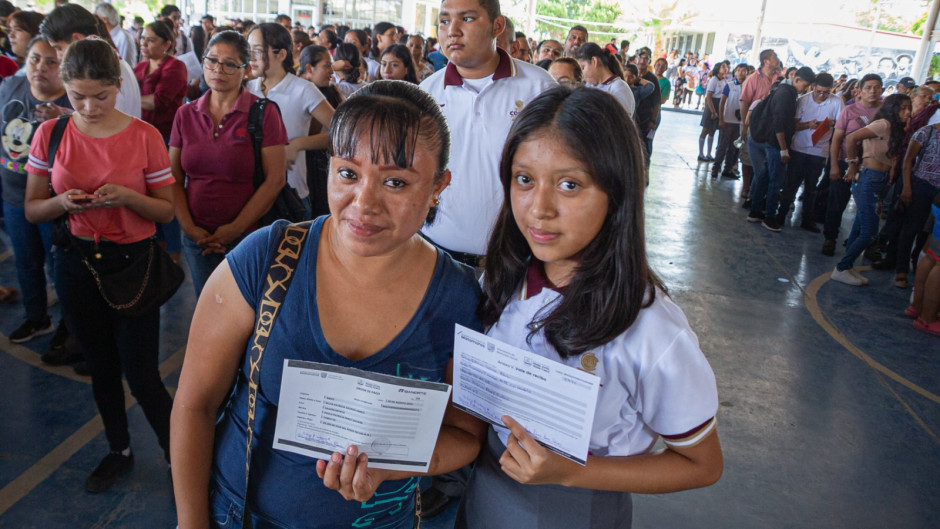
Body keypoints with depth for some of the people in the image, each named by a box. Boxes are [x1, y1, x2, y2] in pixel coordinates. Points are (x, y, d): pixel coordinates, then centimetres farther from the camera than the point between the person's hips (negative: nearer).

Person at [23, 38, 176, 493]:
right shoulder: (50, 134, -2)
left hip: (132, 263, -3)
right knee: (101, 368, 18)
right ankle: (119, 451, 39)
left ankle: (177, 455, 20)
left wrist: (126, 197, -23)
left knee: (141, 374, -2)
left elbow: (167, 210, -4)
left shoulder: (145, 136, -9)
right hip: (76, 263, 3)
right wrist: (63, 202, -18)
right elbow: (32, 210, 4)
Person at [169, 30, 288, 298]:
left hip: (247, 237, -4)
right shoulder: (186, 114, 7)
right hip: (196, 239, 4)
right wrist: (189, 227, -6)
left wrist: (235, 229, -13)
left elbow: (275, 180, -12)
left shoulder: (264, 112, -6)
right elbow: (174, 179, 8)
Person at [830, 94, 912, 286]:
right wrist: (853, 165, -15)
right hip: (869, 180, -9)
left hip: (880, 182, 9)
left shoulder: (894, 129, 14)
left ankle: (847, 267, 22)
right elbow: (851, 138, -24)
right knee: (868, 232, -7)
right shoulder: (883, 124, -13)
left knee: (861, 229, 13)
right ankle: (841, 269, 4)